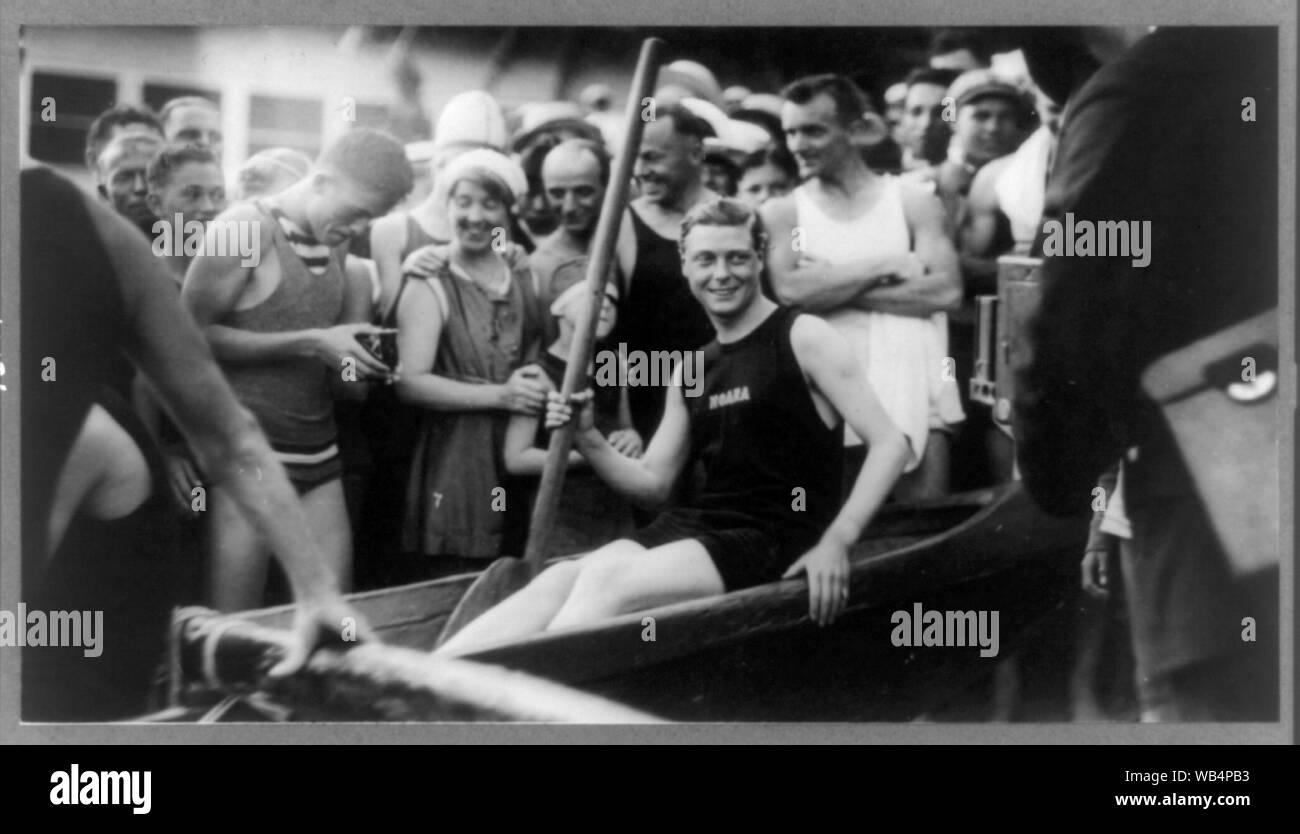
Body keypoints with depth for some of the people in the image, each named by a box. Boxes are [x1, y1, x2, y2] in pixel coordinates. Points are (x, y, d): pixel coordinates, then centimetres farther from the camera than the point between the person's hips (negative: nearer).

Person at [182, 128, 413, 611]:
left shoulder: (334, 241, 11)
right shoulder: (247, 227, -11)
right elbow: (193, 334, -14)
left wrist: (360, 354, 1)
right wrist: (312, 343, -16)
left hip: (318, 450, 7)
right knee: (234, 626, -4)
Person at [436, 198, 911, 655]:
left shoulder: (801, 337, -3)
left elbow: (890, 443, -10)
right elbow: (653, 484, 19)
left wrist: (837, 540, -21)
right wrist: (587, 440, 1)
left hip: (776, 540, -6)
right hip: (698, 524, 6)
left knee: (610, 580, -28)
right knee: (563, 579, -20)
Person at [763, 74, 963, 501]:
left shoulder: (913, 203, 8)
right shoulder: (781, 213, 8)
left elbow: (946, 289, -6)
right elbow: (790, 291, -9)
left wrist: (832, 287, -8)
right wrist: (884, 265, -8)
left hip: (913, 400, 0)